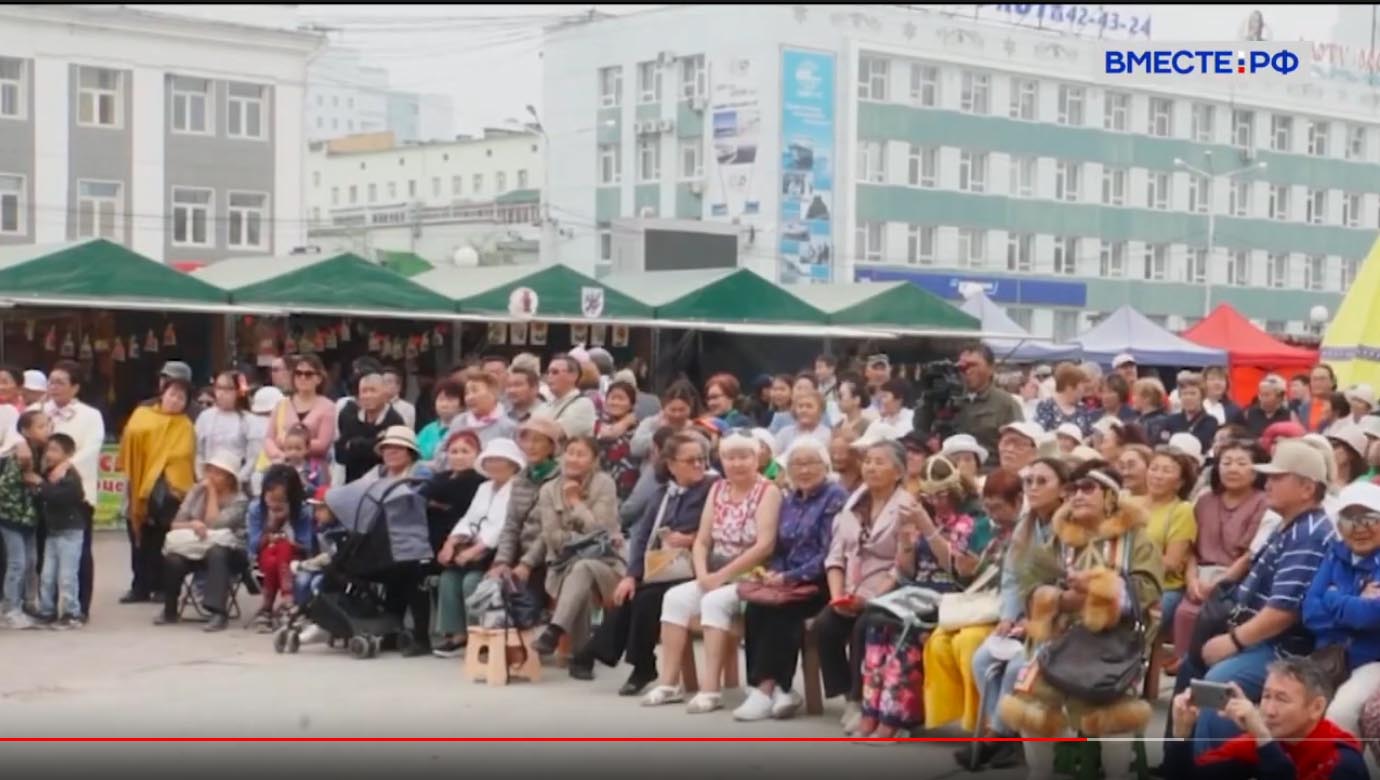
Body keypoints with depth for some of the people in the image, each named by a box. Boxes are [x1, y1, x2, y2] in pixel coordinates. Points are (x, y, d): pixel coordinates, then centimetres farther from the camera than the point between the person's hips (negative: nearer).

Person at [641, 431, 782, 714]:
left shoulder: (768, 491, -7)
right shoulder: (718, 489, 13)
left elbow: (764, 546, -17)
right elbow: (701, 541, 10)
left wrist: (722, 575, -18)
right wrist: (703, 574, -10)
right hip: (716, 577, 7)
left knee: (715, 602, -31)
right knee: (675, 597, -14)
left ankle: (710, 689, -31)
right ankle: (669, 683, -13)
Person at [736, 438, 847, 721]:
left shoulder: (835, 498, -4)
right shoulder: (788, 501, 19)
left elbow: (830, 554, -12)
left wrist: (790, 577, -18)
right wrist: (772, 573, -2)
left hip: (820, 583, -6)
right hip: (788, 583, 6)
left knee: (780, 610, -30)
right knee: (754, 609, -22)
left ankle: (767, 689, -28)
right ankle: (779, 688, -23)